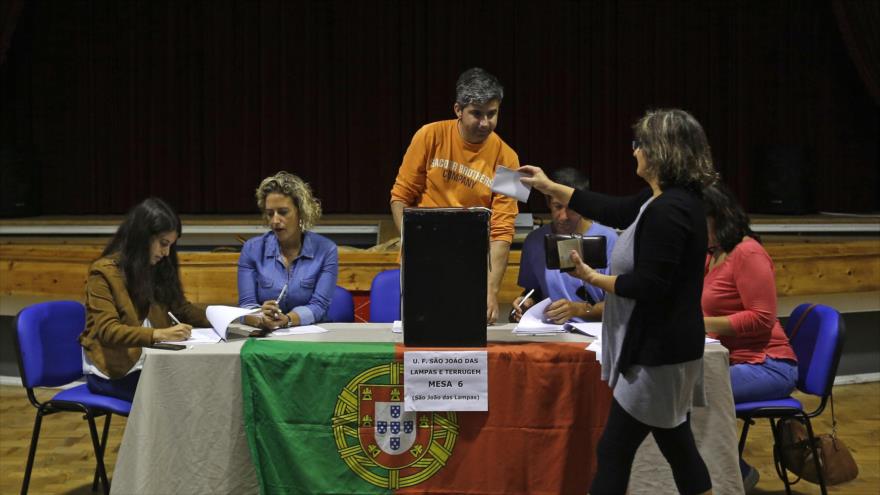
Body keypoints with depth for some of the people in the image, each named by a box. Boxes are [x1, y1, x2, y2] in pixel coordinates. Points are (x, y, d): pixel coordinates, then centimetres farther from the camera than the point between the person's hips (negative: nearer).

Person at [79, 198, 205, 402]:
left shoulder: (157, 269, 10)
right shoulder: (103, 272, -10)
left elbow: (182, 308, 19)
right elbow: (107, 330, -20)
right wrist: (159, 334, -34)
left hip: (150, 363, 6)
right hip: (111, 369, -6)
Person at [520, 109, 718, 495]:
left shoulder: (668, 211, -23)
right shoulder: (671, 199, 9)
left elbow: (650, 286, -25)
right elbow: (613, 211, 22)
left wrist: (593, 278, -11)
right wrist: (550, 187, 27)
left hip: (659, 352, -10)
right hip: (665, 347, 10)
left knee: (613, 450, -2)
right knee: (678, 447, 16)